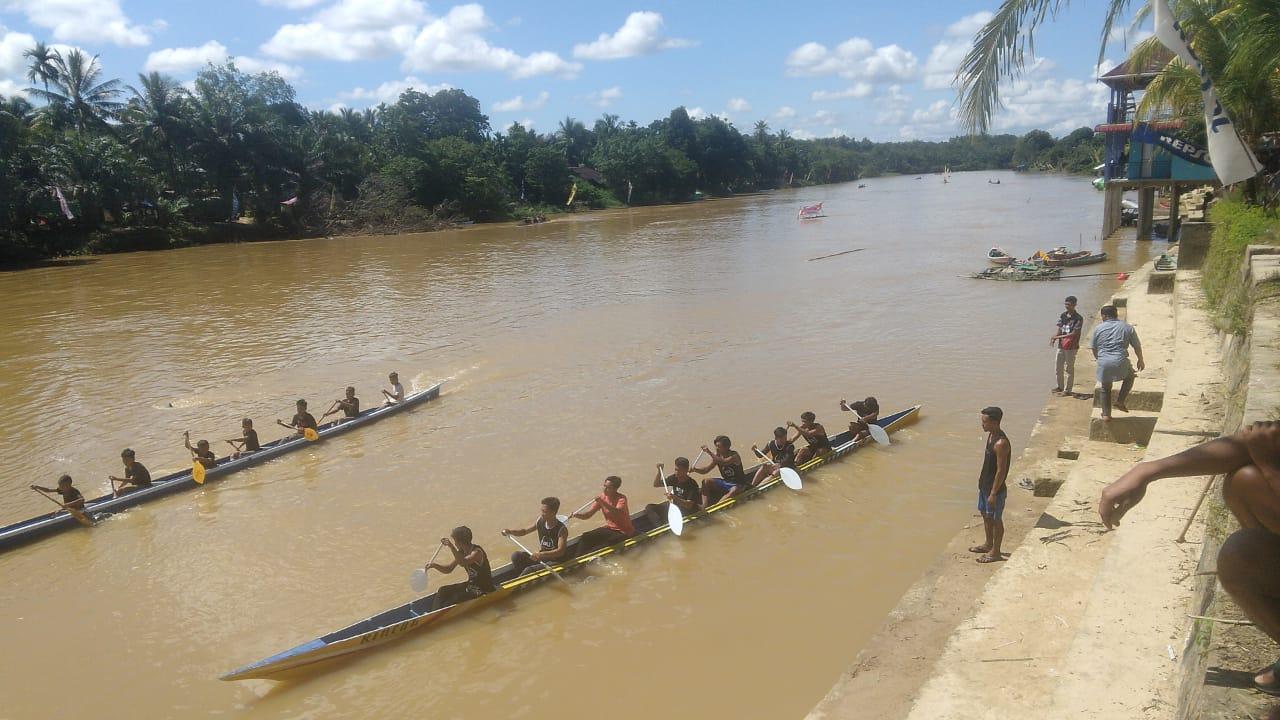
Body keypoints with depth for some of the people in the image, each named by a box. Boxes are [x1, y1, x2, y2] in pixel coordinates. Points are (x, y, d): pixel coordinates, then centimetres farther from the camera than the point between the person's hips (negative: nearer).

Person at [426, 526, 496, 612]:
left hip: (482, 589, -9)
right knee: (443, 591, -3)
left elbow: (462, 563, -41)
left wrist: (451, 546, -45)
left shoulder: (477, 552, -22)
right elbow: (448, 569, 8)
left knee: (454, 599, -24)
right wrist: (434, 565, -9)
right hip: (470, 584, 9)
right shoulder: (462, 552, 3)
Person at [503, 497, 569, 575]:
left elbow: (560, 551, -29)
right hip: (541, 558, 7)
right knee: (516, 556, -10)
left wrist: (541, 554, -42)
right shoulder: (540, 521, 0)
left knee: (528, 570, -26)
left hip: (555, 562, -7)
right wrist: (509, 531, -5)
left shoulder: (562, 529, -19)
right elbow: (525, 531, 13)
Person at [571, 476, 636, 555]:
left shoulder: (621, 499, -17)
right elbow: (588, 514, -5)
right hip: (609, 528, 6)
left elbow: (617, 512, -38)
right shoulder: (602, 497, -2)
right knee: (585, 537, -11)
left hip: (623, 532, -6)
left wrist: (604, 503, -47)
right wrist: (578, 515, -25)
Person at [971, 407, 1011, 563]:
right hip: (985, 484, 9)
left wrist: (993, 493, -21)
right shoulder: (991, 435, 3)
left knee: (995, 519, 5)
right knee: (986, 515, 22)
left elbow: (1001, 470, -24)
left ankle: (995, 552, 18)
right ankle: (988, 544, 38)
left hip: (995, 488, -9)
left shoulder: (1001, 443, -27)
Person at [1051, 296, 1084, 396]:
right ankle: (1060, 386, 30)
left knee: (1069, 368, 1)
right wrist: (1054, 338, -16)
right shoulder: (1063, 315, 8)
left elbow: (1074, 333, -18)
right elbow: (1059, 329, 4)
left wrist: (1059, 337, -25)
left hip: (1071, 347, -7)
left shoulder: (1078, 318, -12)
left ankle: (1067, 390, 8)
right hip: (1061, 345, 7)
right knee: (1058, 366, 14)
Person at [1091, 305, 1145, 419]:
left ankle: (1106, 414, 20)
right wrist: (1141, 360, 30)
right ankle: (1120, 401, 19)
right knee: (1130, 376, 30)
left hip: (1104, 363, 1)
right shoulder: (1127, 327, 7)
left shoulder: (1098, 328, 7)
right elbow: (1137, 346, 13)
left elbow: (1094, 349, 13)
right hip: (1121, 363, -1)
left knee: (1106, 388, 20)